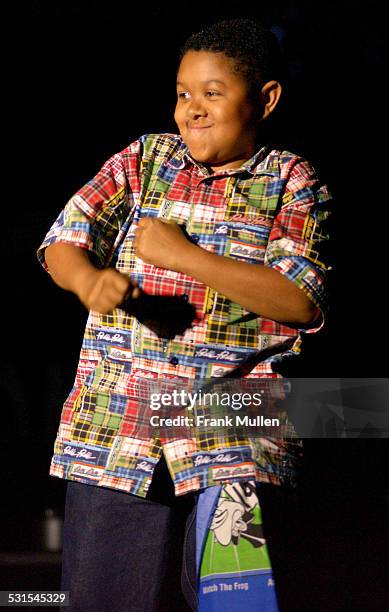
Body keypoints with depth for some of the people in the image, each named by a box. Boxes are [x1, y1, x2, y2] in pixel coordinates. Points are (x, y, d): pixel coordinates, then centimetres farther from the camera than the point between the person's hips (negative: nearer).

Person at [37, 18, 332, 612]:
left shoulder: (292, 184, 4)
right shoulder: (143, 161, 12)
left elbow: (303, 301, -8)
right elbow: (64, 240, 5)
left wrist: (184, 255, -12)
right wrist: (89, 280, -20)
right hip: (114, 424, 3)